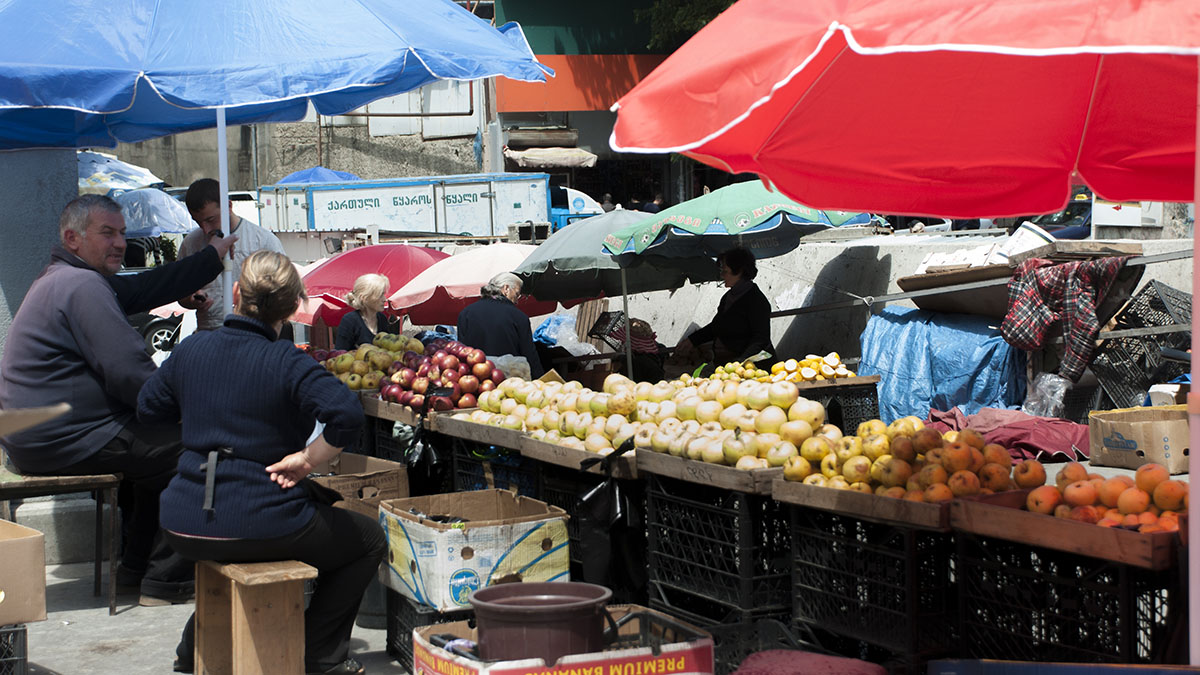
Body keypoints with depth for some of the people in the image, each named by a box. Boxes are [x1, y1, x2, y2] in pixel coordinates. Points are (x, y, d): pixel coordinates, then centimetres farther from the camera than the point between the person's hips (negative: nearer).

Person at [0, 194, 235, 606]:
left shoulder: (64, 279, 17)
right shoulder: (83, 286, -18)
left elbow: (149, 288, 18)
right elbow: (129, 375, -23)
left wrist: (216, 256, 19)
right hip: (61, 442, -11)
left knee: (153, 438, 28)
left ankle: (137, 566, 32)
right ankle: (165, 581, 0)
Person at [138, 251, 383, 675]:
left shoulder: (191, 349, 2)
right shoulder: (287, 364, -14)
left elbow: (148, 408, 18)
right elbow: (347, 415, -29)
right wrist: (306, 460, -15)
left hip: (184, 528, 6)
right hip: (260, 525, -6)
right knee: (370, 540, 16)